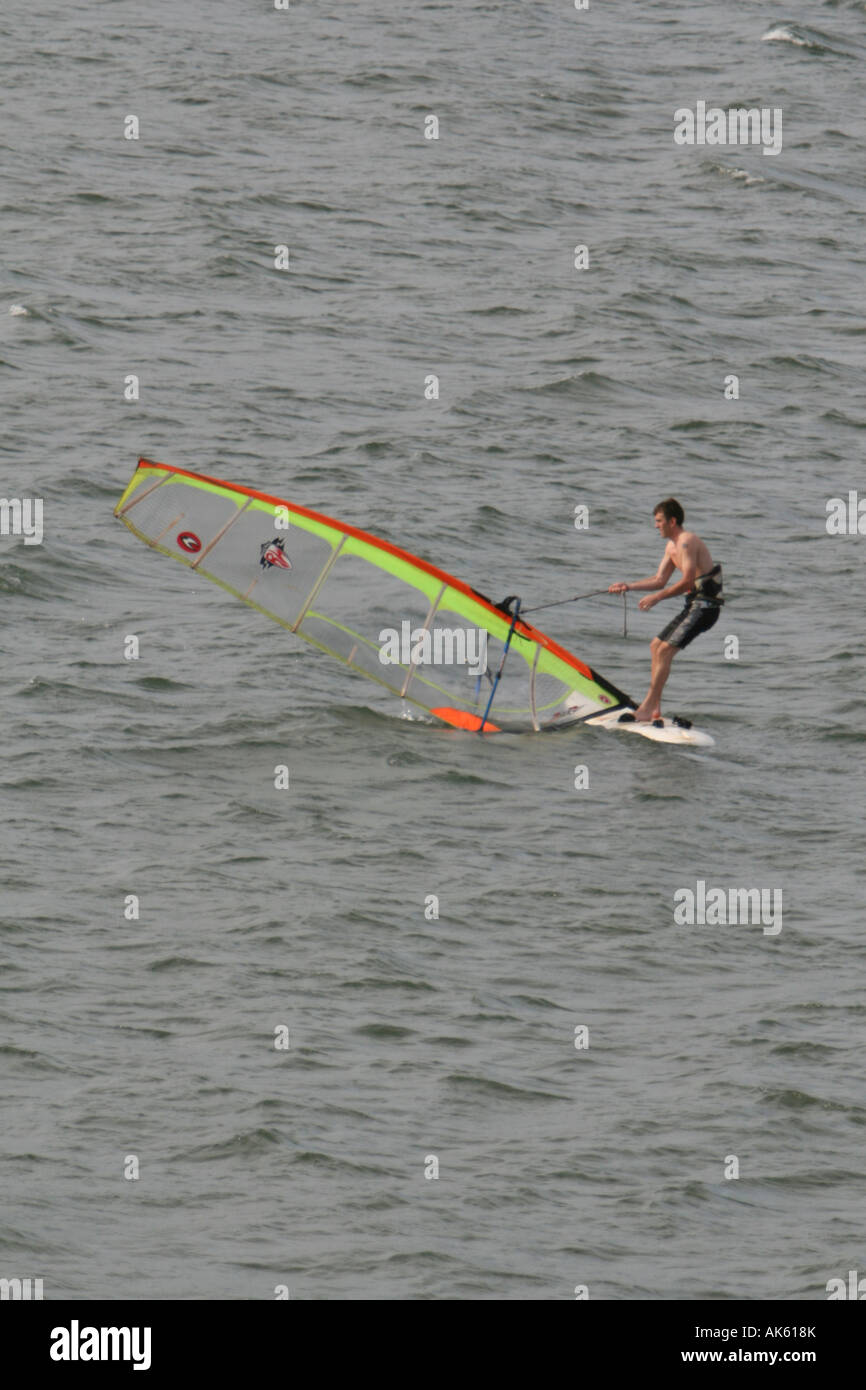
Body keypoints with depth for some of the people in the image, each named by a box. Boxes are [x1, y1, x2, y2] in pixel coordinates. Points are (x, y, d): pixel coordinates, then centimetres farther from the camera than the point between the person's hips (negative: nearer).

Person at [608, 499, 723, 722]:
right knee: (656, 645, 14)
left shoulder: (687, 541, -15)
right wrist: (628, 586, 14)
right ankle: (655, 707, 15)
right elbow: (660, 580, 22)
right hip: (694, 604, 11)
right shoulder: (672, 547, 17)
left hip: (706, 605, -11)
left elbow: (687, 581, -23)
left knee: (665, 650, -16)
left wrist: (657, 597, -21)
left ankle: (647, 708, -15)